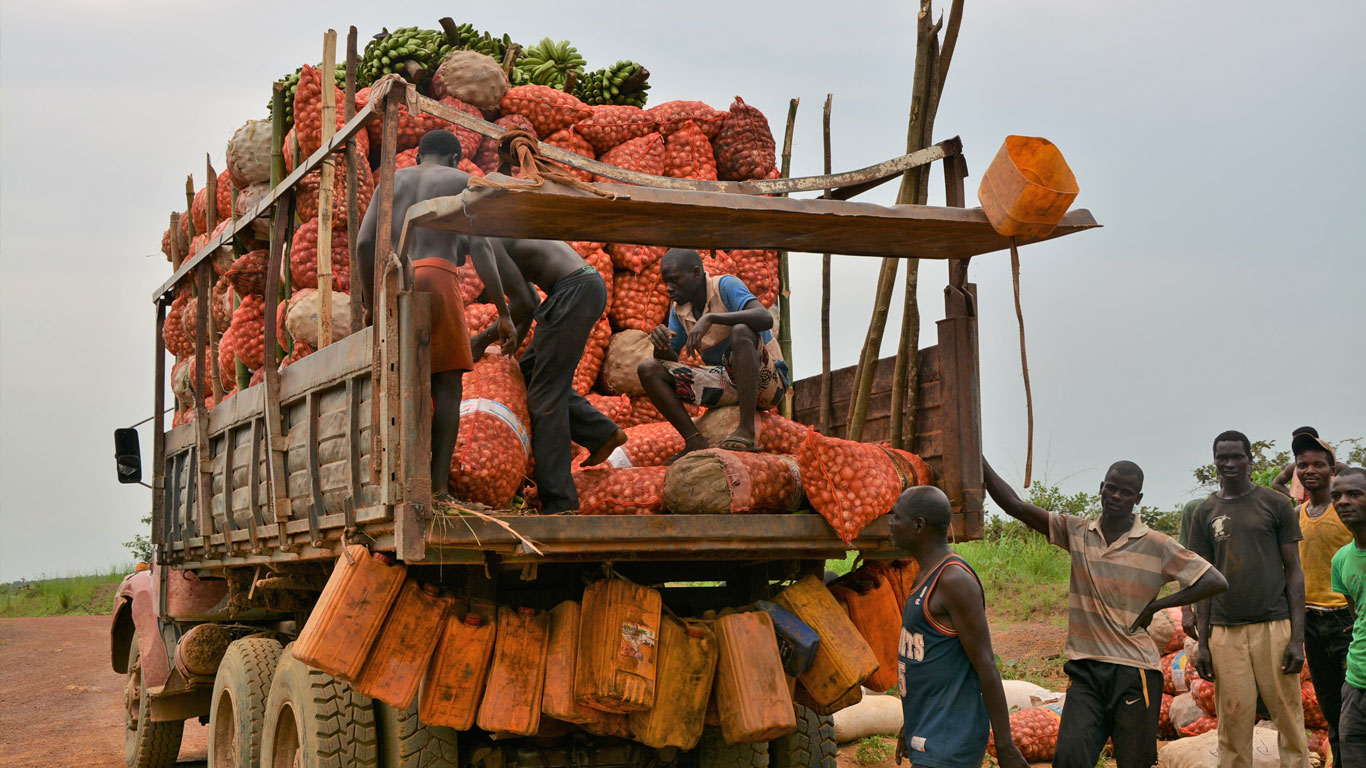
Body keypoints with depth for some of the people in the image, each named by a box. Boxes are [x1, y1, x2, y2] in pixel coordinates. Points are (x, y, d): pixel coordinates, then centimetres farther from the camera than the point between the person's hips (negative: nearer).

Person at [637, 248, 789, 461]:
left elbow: (765, 318, -31)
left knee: (740, 331, -37)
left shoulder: (725, 286, -13)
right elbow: (671, 359, 9)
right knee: (648, 370, -6)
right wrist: (661, 343, -15)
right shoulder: (679, 309, 7)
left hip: (766, 381, -6)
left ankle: (747, 431, -36)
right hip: (725, 383, 6)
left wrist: (710, 318, -39)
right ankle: (695, 441, -13)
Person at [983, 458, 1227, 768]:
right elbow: (1015, 506, 1)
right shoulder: (1077, 532, 6)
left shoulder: (1156, 546, -2)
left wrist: (1155, 605, -6)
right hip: (1086, 671, 2)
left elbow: (1216, 582, -6)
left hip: (1134, 672, -2)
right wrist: (979, 460, -9)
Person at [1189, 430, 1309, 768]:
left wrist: (1297, 637, -4)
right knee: (1234, 722, 0)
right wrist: (1202, 643, 7)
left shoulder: (1276, 505, 5)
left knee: (1289, 717, -2)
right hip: (1225, 632, 2)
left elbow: (1293, 571, 4)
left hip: (1274, 626, -2)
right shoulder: (1206, 513, 11)